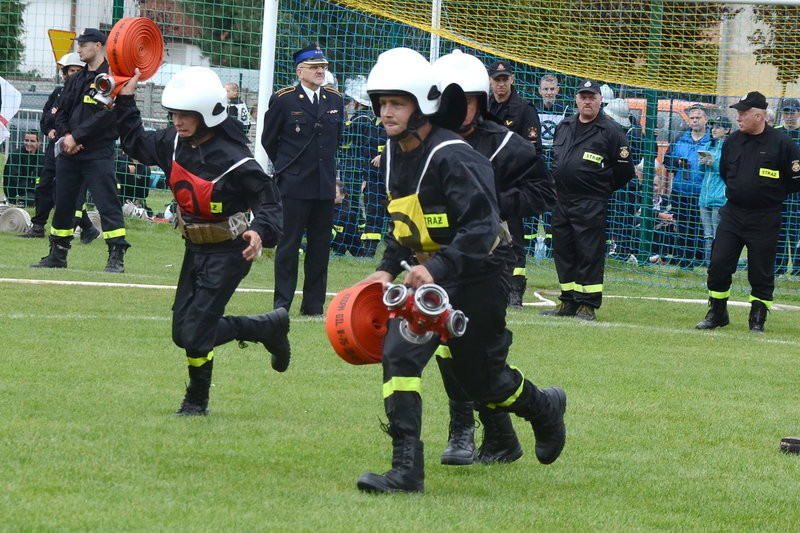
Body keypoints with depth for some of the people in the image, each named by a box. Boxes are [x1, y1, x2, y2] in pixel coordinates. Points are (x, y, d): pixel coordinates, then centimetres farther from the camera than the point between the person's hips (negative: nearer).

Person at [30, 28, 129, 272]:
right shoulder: (75, 80, 18)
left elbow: (106, 115, -15)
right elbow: (61, 111, 16)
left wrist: (76, 137, -15)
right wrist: (64, 137, -4)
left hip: (98, 153, -8)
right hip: (69, 152, 8)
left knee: (107, 203, -11)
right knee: (62, 203, 10)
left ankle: (117, 257, -11)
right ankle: (57, 255, 19)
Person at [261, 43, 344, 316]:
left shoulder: (335, 100, 9)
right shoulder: (282, 100, -4)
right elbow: (269, 140, 6)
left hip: (325, 186, 4)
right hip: (293, 185, -4)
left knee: (320, 245, 6)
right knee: (288, 245, -3)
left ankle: (314, 304, 12)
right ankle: (282, 303, 1)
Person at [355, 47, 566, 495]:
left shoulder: (451, 157, -24)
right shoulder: (394, 155, 2)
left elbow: (482, 227, -30)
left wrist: (437, 269, -38)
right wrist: (388, 269, 7)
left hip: (478, 277, -7)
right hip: (431, 273, 7)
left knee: (482, 378, 7)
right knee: (399, 354, -13)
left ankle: (545, 408, 41)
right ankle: (407, 470, -13)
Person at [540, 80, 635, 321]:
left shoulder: (610, 131, -4)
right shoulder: (564, 127, 14)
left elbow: (625, 169, -3)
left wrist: (603, 188, 2)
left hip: (591, 204, -7)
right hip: (561, 200, 7)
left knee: (589, 253, -6)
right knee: (563, 251, 10)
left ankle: (587, 304, -3)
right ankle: (568, 302, 18)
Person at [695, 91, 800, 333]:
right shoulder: (733, 141, 6)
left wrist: (771, 195, 2)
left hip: (765, 220, -4)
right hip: (732, 214, 4)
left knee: (761, 272, 1)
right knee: (719, 264, 2)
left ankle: (757, 320, 11)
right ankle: (717, 314, 15)